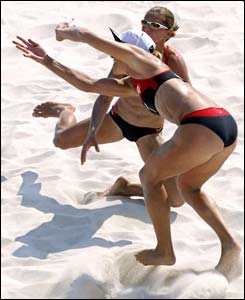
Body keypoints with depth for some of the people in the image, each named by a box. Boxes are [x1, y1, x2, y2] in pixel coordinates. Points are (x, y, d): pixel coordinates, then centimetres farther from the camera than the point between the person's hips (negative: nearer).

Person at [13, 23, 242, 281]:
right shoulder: (133, 85, 35)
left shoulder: (138, 56, 13)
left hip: (203, 126, -9)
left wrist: (64, 33, 39)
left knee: (149, 176, 12)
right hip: (227, 126, 9)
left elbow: (86, 36, 17)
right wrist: (46, 61, 42)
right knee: (188, 186, 28)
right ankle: (229, 243, 10)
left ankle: (164, 251, 16)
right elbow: (88, 85, 38)